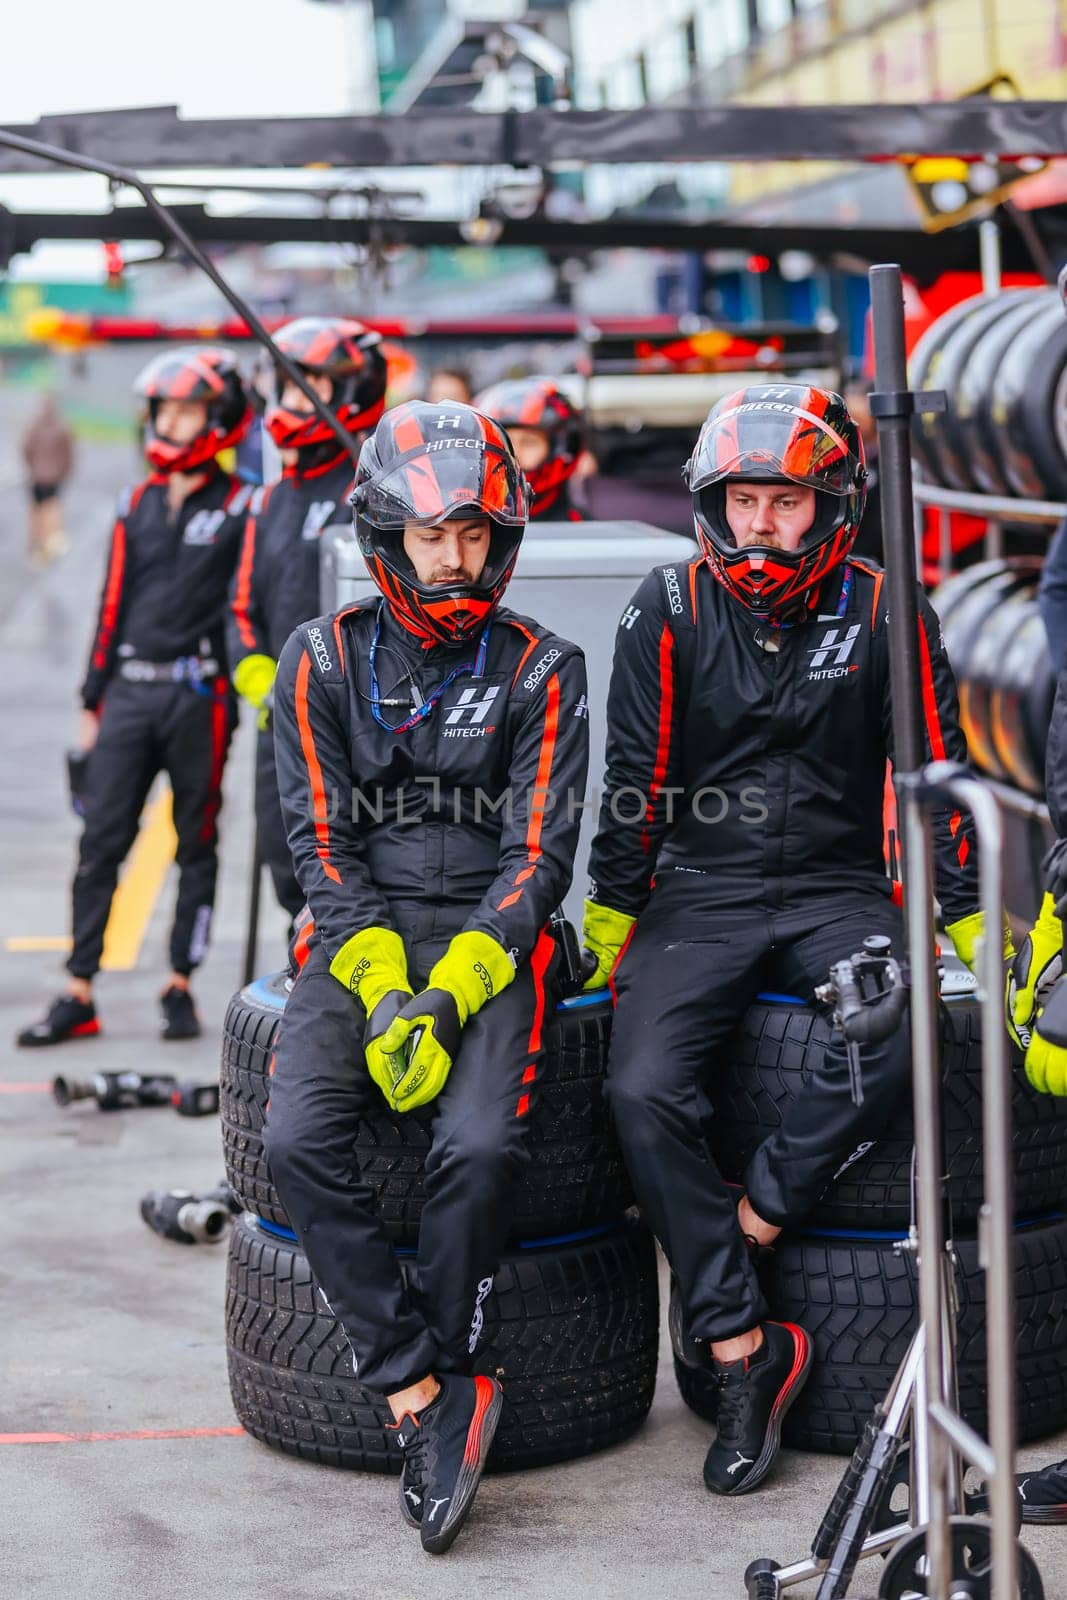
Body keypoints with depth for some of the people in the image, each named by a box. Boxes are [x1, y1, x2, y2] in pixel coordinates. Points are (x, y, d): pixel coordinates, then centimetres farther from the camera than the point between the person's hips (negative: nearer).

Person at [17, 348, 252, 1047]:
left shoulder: (240, 506, -3)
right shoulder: (138, 504, 12)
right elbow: (114, 605, 16)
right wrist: (93, 702, 16)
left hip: (198, 695, -4)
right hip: (131, 692, 4)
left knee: (196, 846, 6)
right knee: (101, 841, 0)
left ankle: (181, 987, 15)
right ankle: (79, 995, 3)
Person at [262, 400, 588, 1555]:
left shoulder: (540, 671, 3)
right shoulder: (323, 661, 6)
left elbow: (537, 857, -3)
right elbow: (321, 842, 1)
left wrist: (445, 996, -16)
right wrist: (380, 986, -14)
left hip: (492, 937, -1)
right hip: (357, 935, 2)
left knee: (480, 1146, -28)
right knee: (300, 1139, -25)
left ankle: (419, 1393, -12)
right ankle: (430, 1401, -20)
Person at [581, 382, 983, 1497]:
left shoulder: (884, 613, 1)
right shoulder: (671, 610, 0)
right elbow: (636, 785, 4)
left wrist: (972, 925, 4)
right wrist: (611, 923, 3)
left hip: (834, 890, 0)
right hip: (698, 894, 0)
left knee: (894, 1030, -33)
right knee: (643, 1090, -24)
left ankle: (741, 1233, -18)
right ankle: (743, 1349, -16)